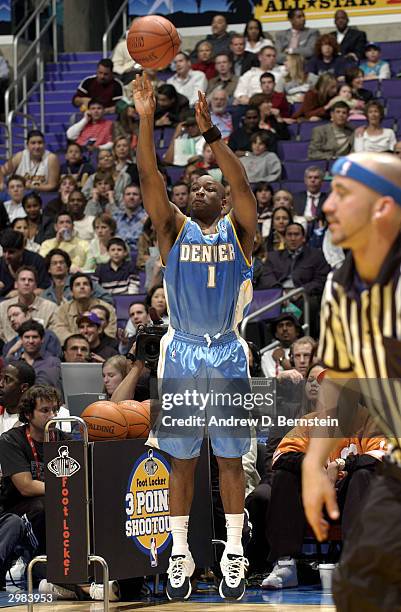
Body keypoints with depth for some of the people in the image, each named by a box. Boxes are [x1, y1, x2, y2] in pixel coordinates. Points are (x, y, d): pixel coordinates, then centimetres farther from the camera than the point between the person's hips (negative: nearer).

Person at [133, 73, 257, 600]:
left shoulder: (238, 231, 4)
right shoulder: (175, 230, 6)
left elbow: (242, 184, -14)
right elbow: (150, 178, -6)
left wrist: (210, 132, -26)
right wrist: (145, 118, -18)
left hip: (228, 355, -1)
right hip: (182, 354, 1)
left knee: (230, 458, 4)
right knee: (182, 459, 5)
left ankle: (234, 555, 9)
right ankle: (179, 555, 11)